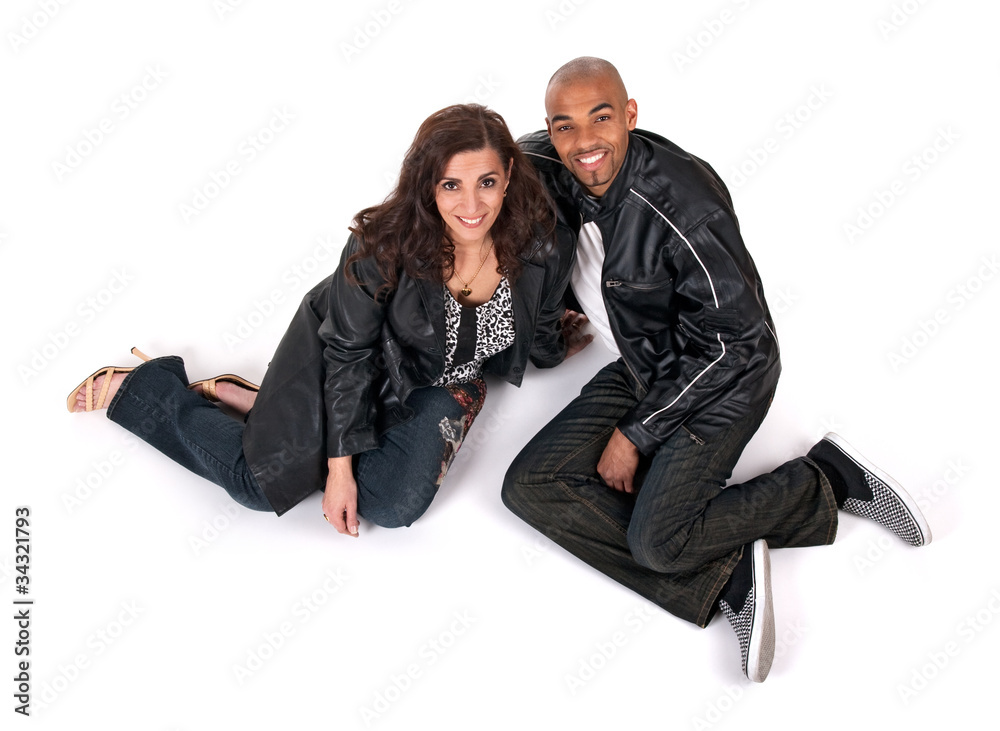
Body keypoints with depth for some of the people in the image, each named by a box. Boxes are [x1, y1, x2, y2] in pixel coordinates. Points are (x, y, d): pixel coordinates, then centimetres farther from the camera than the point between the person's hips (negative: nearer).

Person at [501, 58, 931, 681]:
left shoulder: (682, 202, -28)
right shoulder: (548, 170, -9)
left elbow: (732, 341, -22)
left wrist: (635, 434, -17)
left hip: (722, 376, -7)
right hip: (640, 368, 7)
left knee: (656, 540, -23)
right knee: (529, 485, -9)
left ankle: (829, 480, 1)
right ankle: (726, 577, -12)